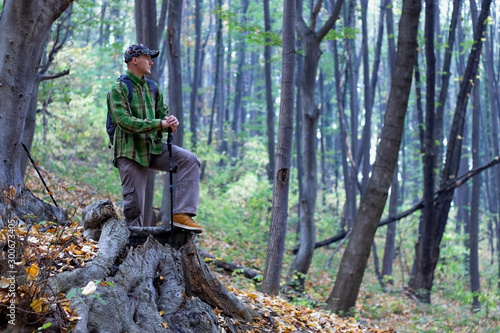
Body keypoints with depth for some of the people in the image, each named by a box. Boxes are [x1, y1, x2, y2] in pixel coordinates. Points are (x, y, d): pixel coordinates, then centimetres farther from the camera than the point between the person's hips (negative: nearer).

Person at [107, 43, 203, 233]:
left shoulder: (152, 87, 15)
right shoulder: (119, 89, -7)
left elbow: (162, 112, 14)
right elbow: (124, 121, -19)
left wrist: (170, 121, -12)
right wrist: (158, 124, -24)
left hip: (154, 146, 6)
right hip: (130, 151, -6)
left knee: (189, 160, -16)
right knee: (134, 203, -3)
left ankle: (182, 214, -22)